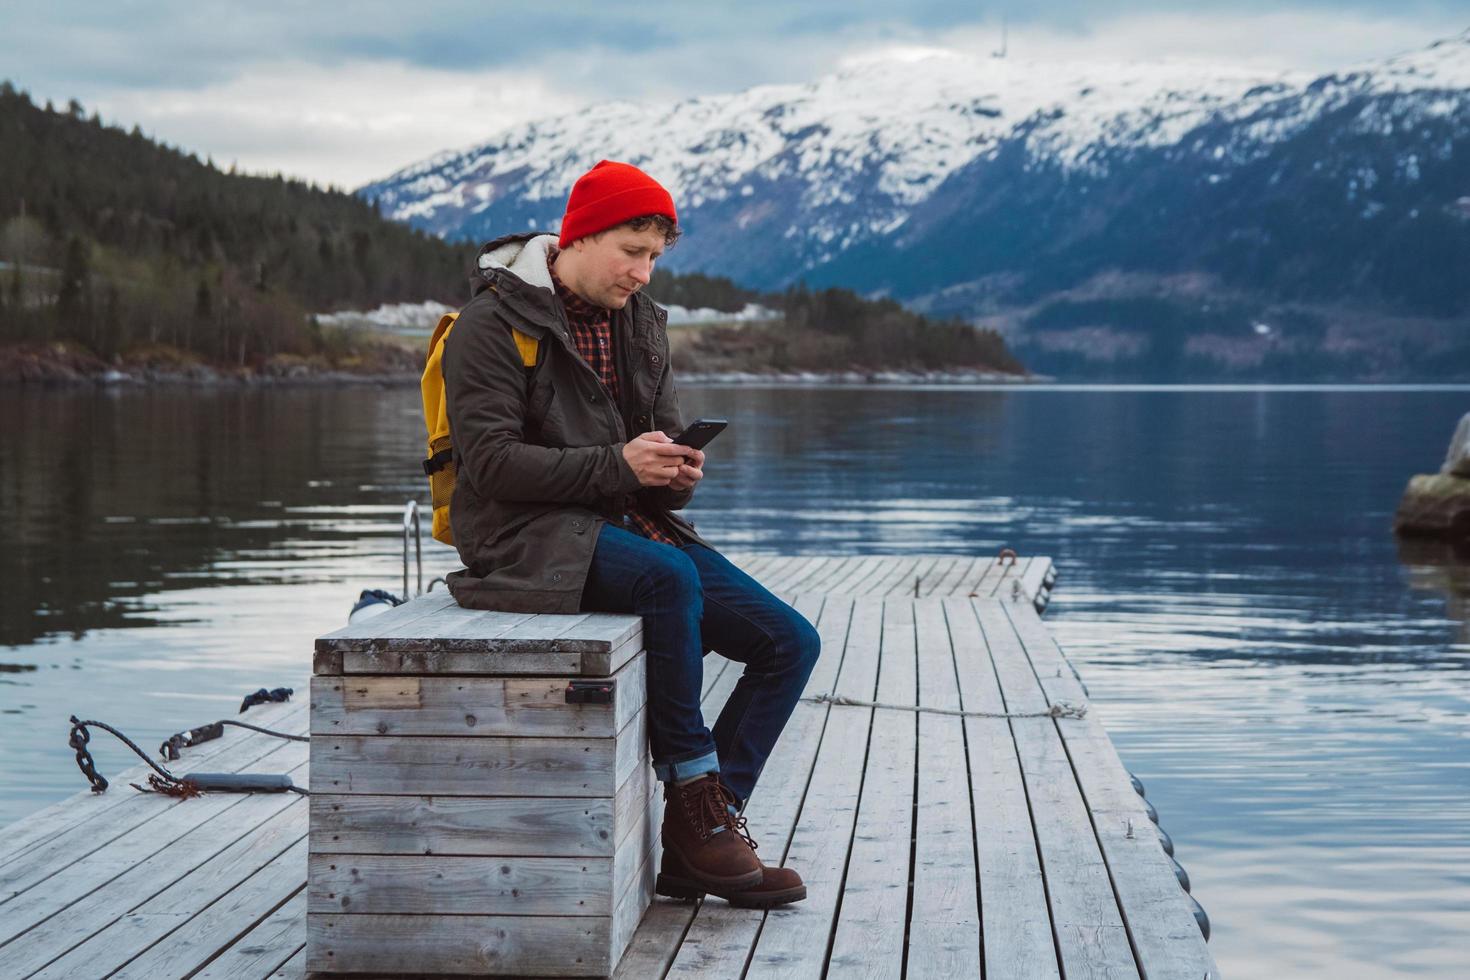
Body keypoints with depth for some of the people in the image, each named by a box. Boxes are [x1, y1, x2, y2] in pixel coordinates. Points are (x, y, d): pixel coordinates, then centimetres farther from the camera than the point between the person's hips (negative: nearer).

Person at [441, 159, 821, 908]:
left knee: (790, 642, -8)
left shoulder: (640, 323, 15)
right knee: (671, 577, -37)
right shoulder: (494, 322, -7)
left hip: (630, 522, 8)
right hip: (530, 533, -7)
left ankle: (694, 844, -10)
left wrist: (676, 474, -9)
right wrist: (616, 465, -25)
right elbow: (491, 460, -16)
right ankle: (696, 797, -22)